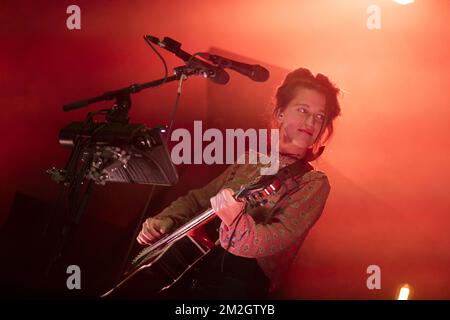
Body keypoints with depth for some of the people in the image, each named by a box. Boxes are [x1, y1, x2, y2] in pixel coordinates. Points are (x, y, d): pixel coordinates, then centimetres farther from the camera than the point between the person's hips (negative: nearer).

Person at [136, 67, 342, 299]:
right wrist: (165, 221, 3)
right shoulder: (249, 162, 15)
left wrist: (235, 222, -33)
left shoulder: (314, 184, -1)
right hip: (202, 262, 5)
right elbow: (197, 199, 22)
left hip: (246, 276, -5)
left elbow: (277, 240, -15)